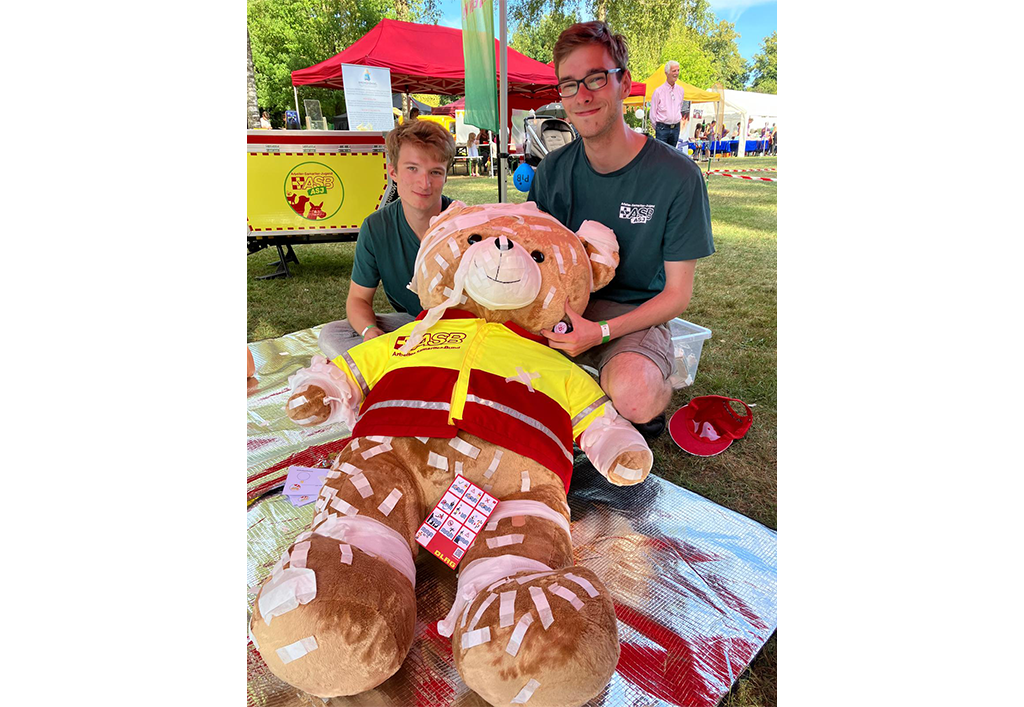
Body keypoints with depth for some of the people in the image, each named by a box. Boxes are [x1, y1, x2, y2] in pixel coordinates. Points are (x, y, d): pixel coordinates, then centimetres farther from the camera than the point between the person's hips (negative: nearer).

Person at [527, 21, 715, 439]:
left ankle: (662, 392, 5)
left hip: (635, 315, -3)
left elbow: (677, 294, -9)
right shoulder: (553, 170, 0)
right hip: (563, 307, 4)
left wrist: (601, 331, -24)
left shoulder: (677, 176, -11)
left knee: (633, 396, -34)